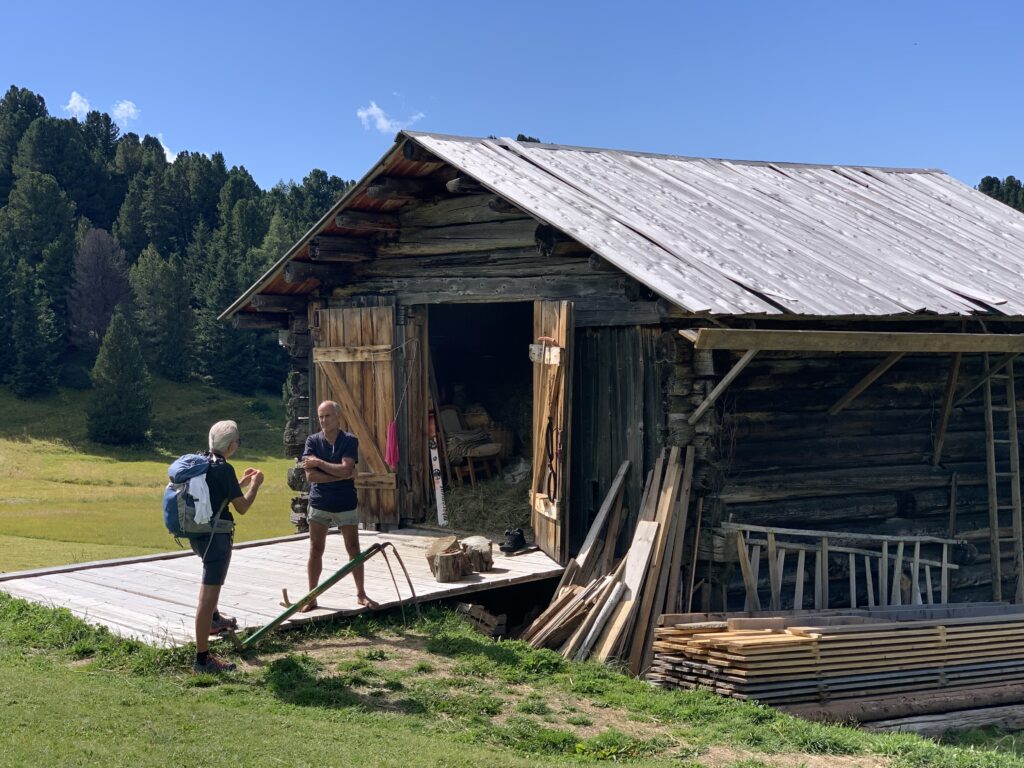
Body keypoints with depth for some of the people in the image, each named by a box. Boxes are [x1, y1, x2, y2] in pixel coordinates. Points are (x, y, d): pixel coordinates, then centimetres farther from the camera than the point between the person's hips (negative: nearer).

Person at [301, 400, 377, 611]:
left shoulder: (350, 440, -6)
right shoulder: (313, 441, -2)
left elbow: (346, 469, -20)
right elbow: (310, 475, -13)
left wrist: (318, 462, -15)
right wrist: (341, 475, -17)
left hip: (346, 504, -1)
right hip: (319, 504, 1)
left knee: (354, 550, 5)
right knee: (315, 551, 3)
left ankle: (361, 594, 17)